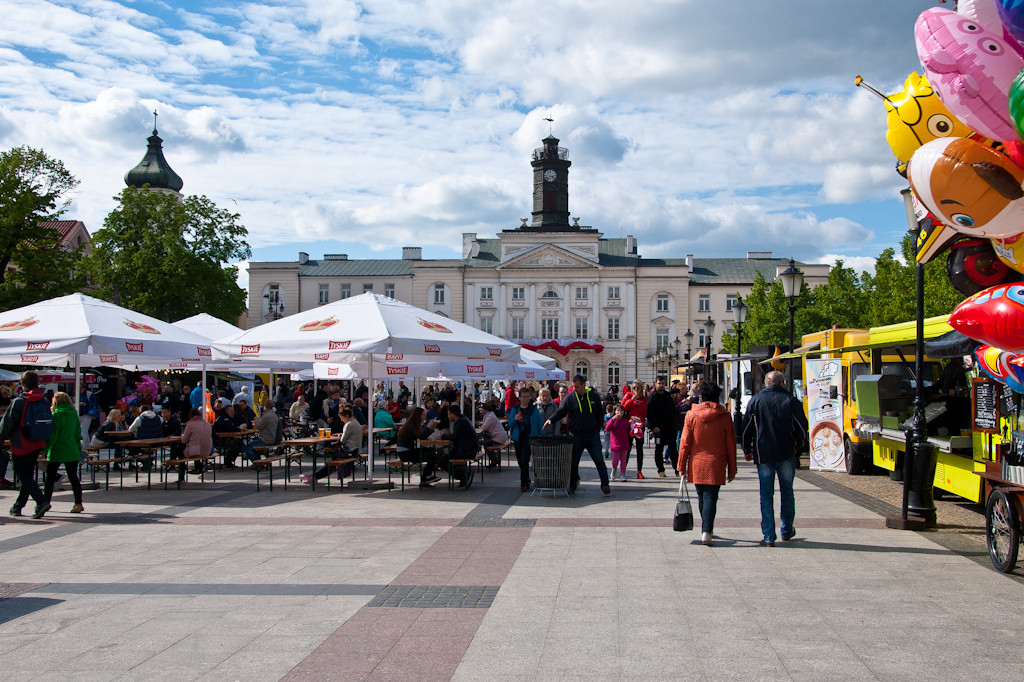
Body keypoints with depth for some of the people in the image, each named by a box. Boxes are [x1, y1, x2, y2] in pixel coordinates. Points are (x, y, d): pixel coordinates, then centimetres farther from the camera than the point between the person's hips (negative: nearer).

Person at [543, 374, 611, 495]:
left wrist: (598, 428, 4)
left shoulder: (594, 396, 3)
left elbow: (600, 414, 12)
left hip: (593, 435, 0)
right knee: (574, 462, 6)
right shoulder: (570, 398, 0)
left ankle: (605, 485, -1)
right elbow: (560, 411, -3)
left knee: (599, 460, -4)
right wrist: (551, 419, -21)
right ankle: (572, 486, 18)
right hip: (577, 435, 0)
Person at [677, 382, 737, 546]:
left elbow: (685, 443, -2)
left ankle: (706, 528, 29)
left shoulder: (692, 415, -2)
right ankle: (706, 531, -15)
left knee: (701, 496, 16)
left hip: (696, 464, 1)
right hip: (716, 465, -1)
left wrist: (682, 465, 5)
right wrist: (732, 469, 9)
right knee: (711, 497, -2)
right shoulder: (725, 416, -3)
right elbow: (731, 445, 1)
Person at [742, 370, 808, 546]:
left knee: (766, 495, 2)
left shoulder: (755, 400, 1)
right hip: (786, 453, 0)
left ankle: (768, 536, -1)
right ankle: (787, 531, 25)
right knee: (787, 492, 15)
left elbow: (746, 428, 2)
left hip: (763, 454, 0)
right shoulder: (791, 401, -1)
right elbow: (802, 426, 0)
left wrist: (747, 450, 12)